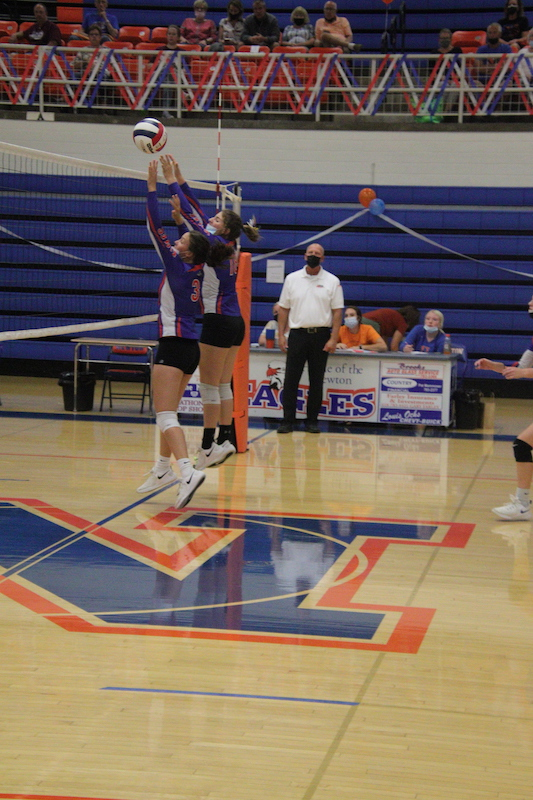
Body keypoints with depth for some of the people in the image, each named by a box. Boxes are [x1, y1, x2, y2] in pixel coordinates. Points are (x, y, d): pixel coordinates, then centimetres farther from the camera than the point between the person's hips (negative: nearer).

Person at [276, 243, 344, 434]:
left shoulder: (332, 281, 3)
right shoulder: (292, 279, 7)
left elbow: (337, 312, 1)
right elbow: (283, 309, 9)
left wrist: (333, 339, -8)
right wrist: (281, 335, 1)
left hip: (321, 335, -1)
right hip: (297, 334, 1)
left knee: (317, 381, 4)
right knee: (291, 379, -3)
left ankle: (312, 421, 11)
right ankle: (288, 420, 0)